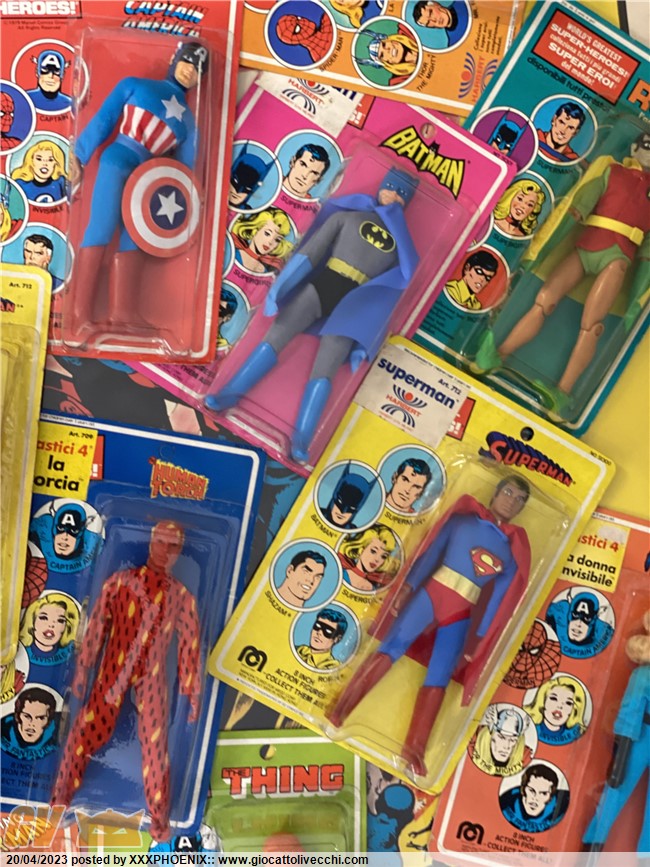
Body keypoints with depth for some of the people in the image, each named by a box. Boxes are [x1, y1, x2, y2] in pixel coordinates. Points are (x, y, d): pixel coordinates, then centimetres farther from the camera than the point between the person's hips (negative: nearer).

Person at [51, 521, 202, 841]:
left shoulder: (182, 596, 4)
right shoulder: (121, 581, 1)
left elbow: (190, 645, 6)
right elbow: (97, 626, 0)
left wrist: (193, 694, 5)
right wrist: (82, 670, -3)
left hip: (152, 677, 1)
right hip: (113, 669, -1)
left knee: (155, 745, 3)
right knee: (86, 732, 0)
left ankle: (159, 820, 14)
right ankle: (60, 800, 18)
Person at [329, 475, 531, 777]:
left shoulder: (515, 547, 7)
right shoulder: (463, 518, 2)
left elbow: (500, 596, 6)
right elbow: (431, 552, -3)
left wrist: (479, 638, 3)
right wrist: (408, 587, -14)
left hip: (462, 614, 2)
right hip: (431, 593, -2)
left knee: (438, 678, -1)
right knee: (391, 647, -10)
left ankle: (414, 749, 3)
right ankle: (340, 710, -10)